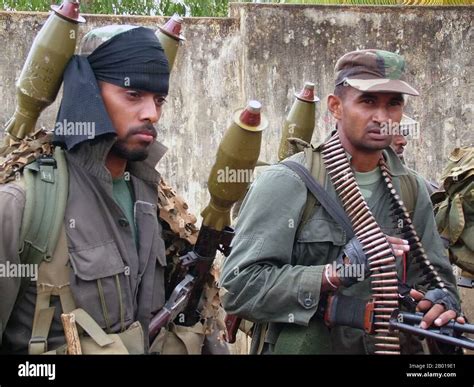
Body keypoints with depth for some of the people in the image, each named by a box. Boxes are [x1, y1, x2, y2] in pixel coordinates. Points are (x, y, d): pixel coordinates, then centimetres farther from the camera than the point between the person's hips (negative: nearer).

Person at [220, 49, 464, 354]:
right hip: (298, 345, -5)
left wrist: (442, 301, -17)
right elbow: (239, 286, -21)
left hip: (385, 345, 5)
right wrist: (334, 274, -29)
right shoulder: (286, 182, -16)